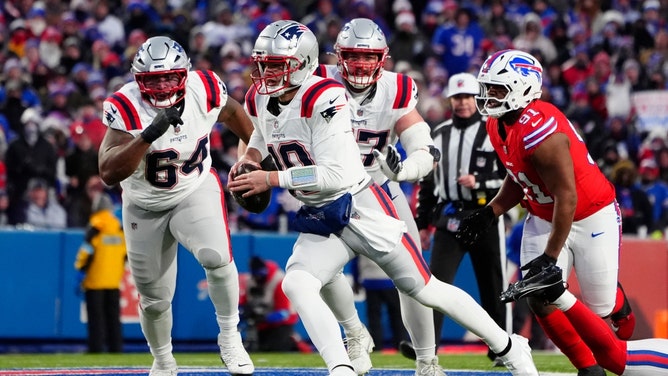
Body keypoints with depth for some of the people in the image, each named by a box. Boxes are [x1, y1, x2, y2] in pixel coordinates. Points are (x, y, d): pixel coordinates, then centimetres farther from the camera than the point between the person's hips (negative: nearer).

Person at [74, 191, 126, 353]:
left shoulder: (95, 226, -10)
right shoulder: (119, 226, 8)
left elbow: (87, 251, -14)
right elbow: (126, 253, 11)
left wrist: (80, 274, -10)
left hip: (95, 280, -5)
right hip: (114, 281, 5)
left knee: (96, 317, -3)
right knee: (114, 318, 11)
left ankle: (96, 349, -7)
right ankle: (116, 348, 9)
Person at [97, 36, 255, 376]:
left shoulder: (204, 90, -19)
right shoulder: (125, 106, -27)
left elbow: (232, 113, 6)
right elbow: (109, 174, -36)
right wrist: (149, 135, -47)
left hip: (196, 191, 0)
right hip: (145, 207, 0)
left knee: (216, 257, -29)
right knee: (154, 299, 8)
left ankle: (229, 336, -7)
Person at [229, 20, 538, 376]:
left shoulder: (322, 98, -24)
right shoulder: (258, 100, -1)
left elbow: (335, 175, -27)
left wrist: (270, 179, -24)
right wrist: (250, 156, 0)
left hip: (362, 209, -7)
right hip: (319, 220, 7)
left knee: (425, 290, 3)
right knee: (296, 284, -21)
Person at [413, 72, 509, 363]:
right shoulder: (439, 134, 12)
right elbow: (427, 181, 17)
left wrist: (479, 183, -18)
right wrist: (423, 224, 14)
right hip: (449, 217, 3)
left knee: (492, 286, 5)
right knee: (436, 280, -11)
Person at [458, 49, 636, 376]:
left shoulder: (540, 132, -33)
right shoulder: (498, 125, -4)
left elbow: (566, 196, -29)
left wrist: (551, 256, -24)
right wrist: (489, 213, 2)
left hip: (591, 217, -7)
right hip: (544, 218, 7)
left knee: (603, 306, 3)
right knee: (539, 297, -8)